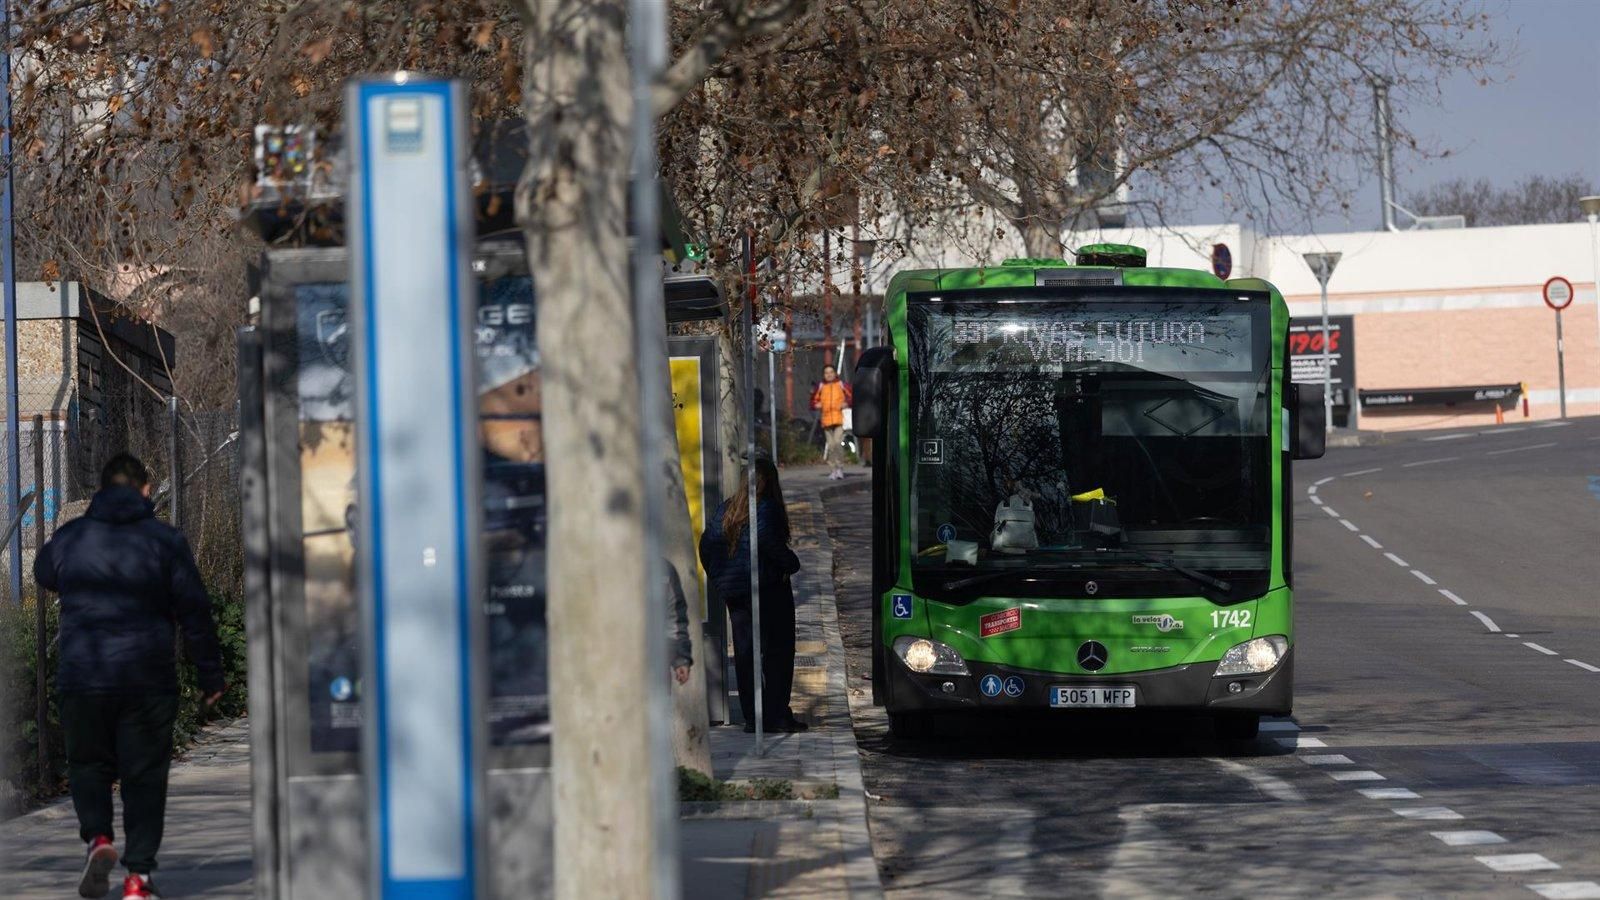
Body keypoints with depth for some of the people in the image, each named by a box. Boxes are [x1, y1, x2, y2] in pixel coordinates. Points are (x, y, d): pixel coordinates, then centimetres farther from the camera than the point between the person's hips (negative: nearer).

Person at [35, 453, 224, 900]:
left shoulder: (70, 537, 4)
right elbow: (195, 611, -1)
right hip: (148, 679, -1)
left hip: (81, 678, 1)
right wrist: (211, 674, 6)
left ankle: (97, 835, -9)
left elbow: (43, 573, 26)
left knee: (88, 763, 16)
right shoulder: (164, 540, -1)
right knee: (144, 775, 5)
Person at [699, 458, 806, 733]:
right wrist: (792, 564, -5)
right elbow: (770, 544, -21)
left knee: (744, 655, 9)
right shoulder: (766, 509, -11)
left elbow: (707, 545, 9)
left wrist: (719, 580, 15)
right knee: (777, 652, -1)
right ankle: (777, 715, -4)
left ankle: (751, 716, 8)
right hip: (768, 588, -6)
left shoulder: (726, 509, 9)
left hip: (733, 593, 6)